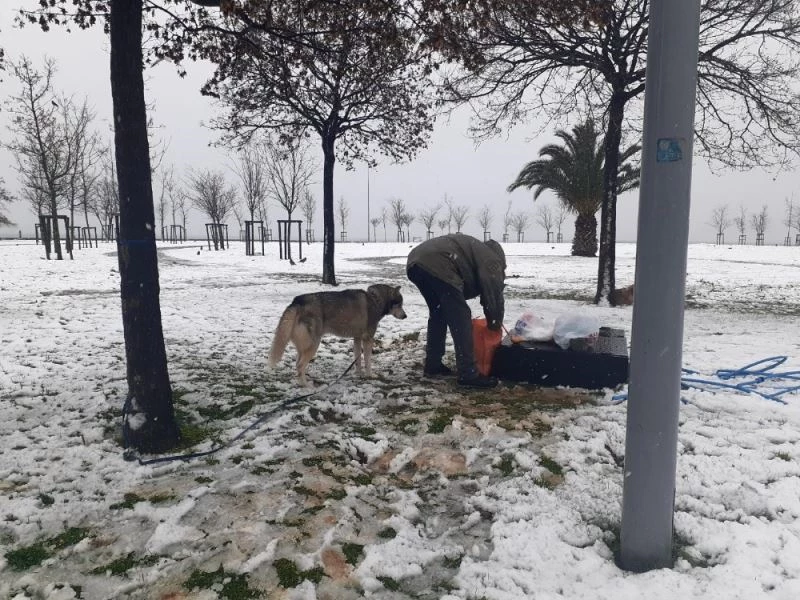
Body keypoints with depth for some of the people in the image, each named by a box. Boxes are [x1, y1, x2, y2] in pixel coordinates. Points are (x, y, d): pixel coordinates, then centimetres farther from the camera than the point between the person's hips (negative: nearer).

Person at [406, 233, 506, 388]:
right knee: (461, 319, -1)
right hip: (437, 265, -9)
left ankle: (433, 364, 29)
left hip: (415, 261, 9)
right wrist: (495, 323, 24)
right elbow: (494, 294, 8)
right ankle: (468, 374, 1)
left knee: (438, 314, 24)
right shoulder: (491, 260, 15)